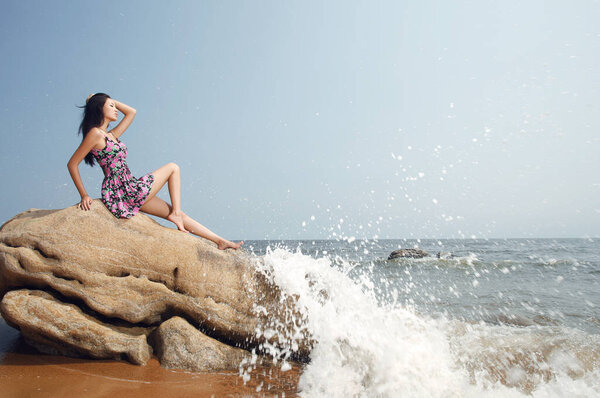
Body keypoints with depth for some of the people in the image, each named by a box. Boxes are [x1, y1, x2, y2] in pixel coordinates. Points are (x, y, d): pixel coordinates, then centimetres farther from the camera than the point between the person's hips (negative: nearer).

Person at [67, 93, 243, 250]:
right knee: (173, 168, 4)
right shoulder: (95, 134, -10)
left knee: (178, 214, 8)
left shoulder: (111, 135, 17)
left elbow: (131, 112, 27)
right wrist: (84, 195, -11)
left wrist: (110, 100, 21)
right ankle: (175, 213, 2)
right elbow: (72, 164, -10)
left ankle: (220, 241, 13)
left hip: (128, 192, 9)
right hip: (124, 192, -9)